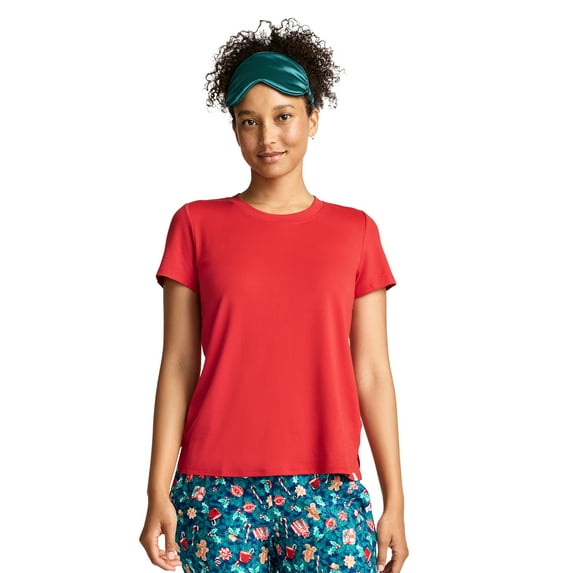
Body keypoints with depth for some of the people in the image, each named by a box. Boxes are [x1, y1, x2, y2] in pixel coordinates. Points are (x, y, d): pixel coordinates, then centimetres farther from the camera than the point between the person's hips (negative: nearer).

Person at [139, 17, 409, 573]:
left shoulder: (355, 231, 6)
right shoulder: (196, 225, 4)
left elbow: (371, 373, 4)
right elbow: (178, 365, 2)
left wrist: (395, 501, 1)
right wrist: (158, 492, -3)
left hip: (327, 489, 1)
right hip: (217, 491, 0)